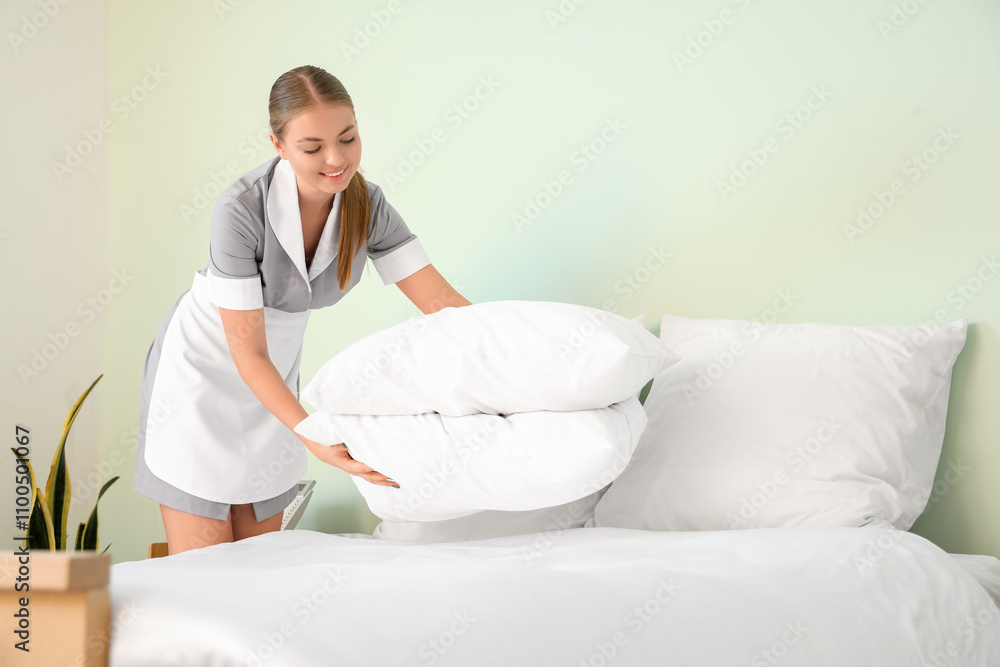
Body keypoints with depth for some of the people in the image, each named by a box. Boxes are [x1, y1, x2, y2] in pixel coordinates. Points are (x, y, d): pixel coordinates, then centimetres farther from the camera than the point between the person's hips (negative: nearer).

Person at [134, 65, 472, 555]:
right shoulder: (242, 209, -29)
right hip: (203, 369, -5)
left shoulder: (365, 204, -14)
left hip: (273, 376, 5)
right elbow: (247, 353, -27)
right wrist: (315, 438, -38)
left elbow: (441, 301, -14)